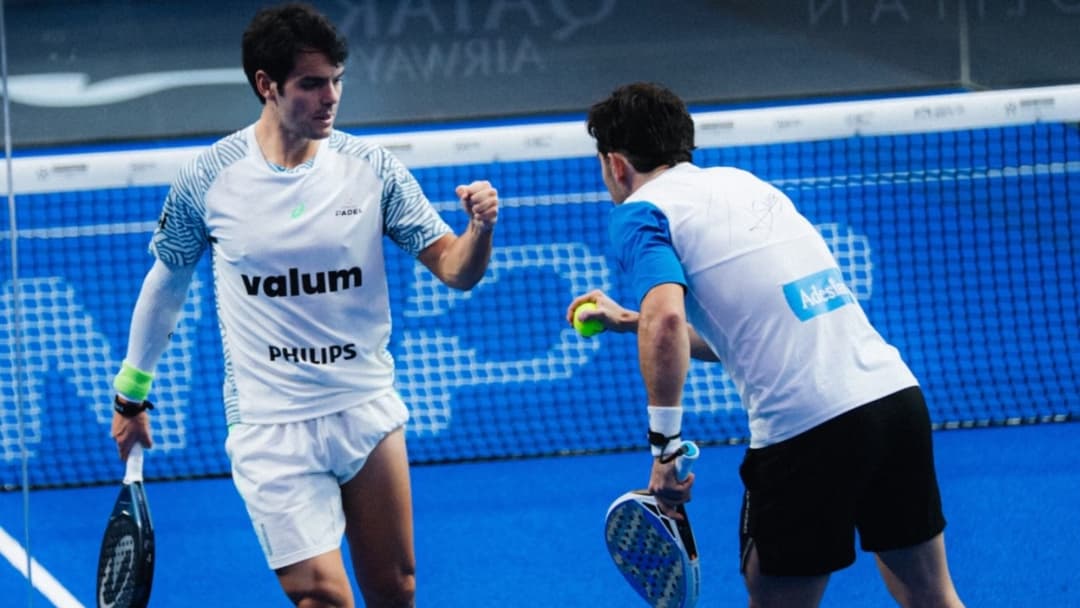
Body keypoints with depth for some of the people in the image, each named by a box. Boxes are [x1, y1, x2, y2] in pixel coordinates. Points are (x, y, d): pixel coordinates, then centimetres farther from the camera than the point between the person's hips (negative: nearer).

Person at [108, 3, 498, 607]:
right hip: (271, 426, -3)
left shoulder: (371, 168, -4)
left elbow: (456, 269, -4)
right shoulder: (209, 178, -7)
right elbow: (165, 283, 8)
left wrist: (480, 227, -27)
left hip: (369, 411, 3)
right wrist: (131, 394, 16)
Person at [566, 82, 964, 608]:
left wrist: (664, 445, -14)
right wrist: (631, 320, 34)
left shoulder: (640, 213, 1)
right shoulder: (743, 183, 23)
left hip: (803, 427, -7)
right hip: (896, 391, 7)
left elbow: (667, 320, -20)